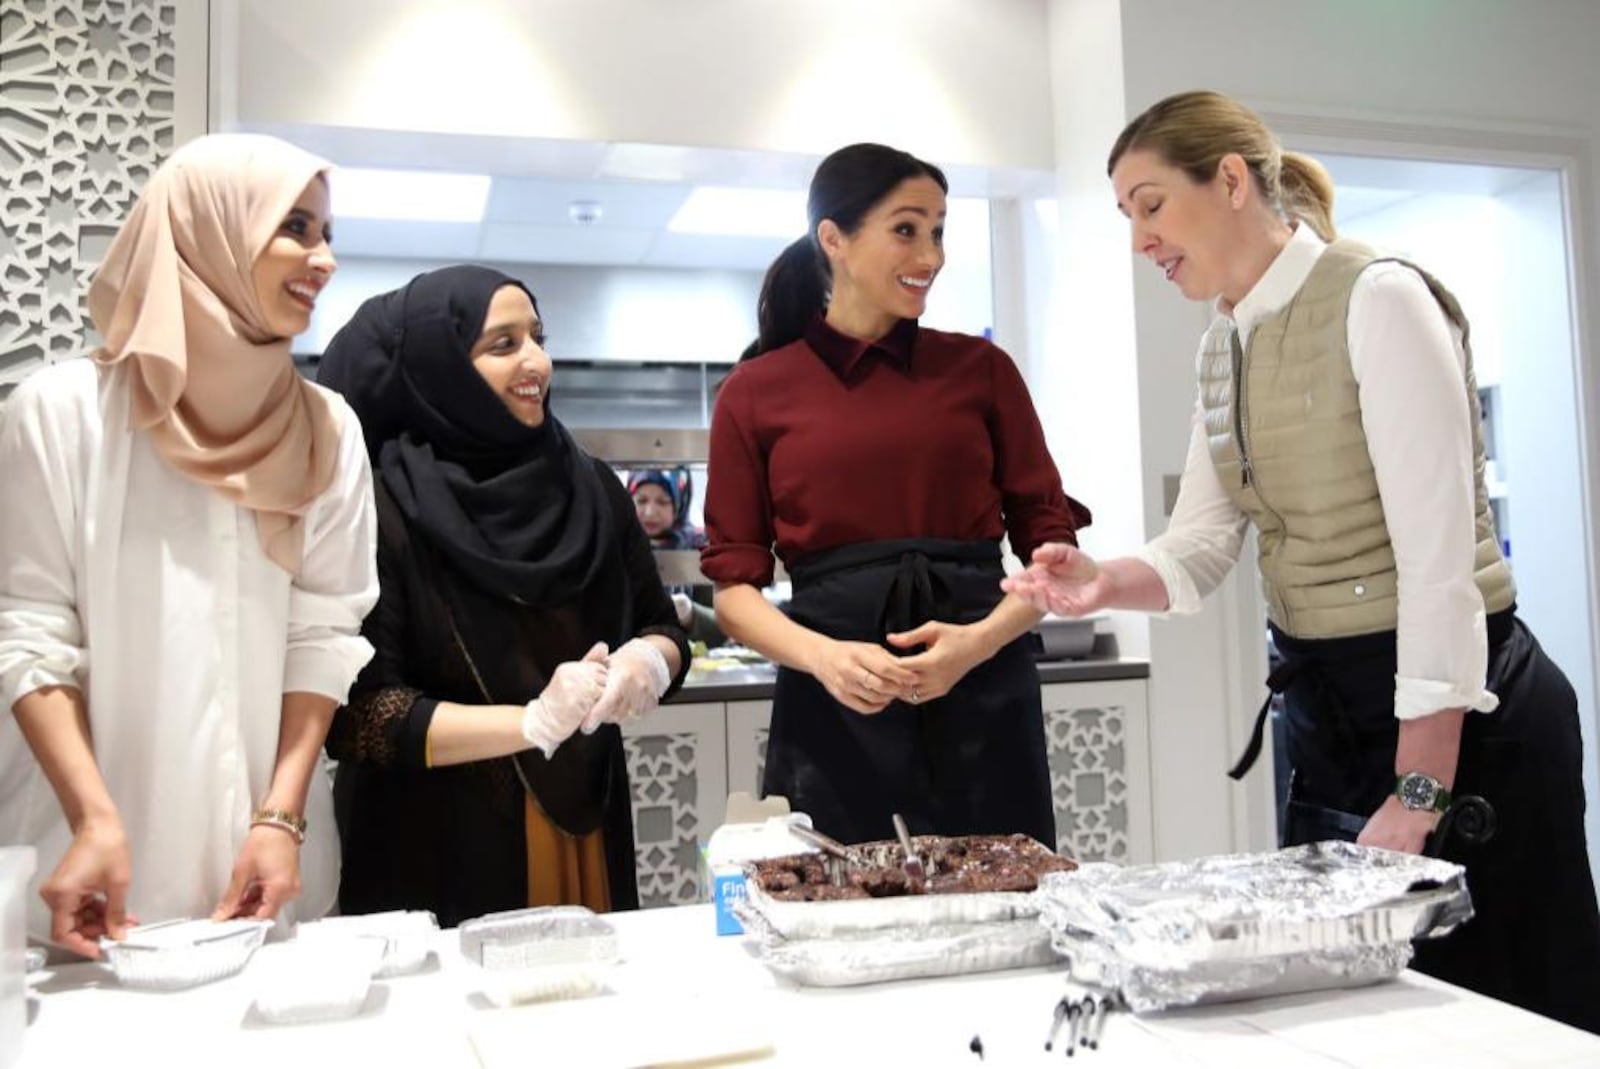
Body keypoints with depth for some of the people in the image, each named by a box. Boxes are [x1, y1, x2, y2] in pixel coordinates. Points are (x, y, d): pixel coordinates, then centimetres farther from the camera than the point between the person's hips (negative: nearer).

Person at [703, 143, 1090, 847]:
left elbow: (1050, 542, 6)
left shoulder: (980, 369, 7)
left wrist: (980, 640, -12)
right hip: (831, 712, -1)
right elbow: (733, 586, 3)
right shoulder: (755, 393, 5)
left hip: (983, 701, 1)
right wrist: (824, 656, -16)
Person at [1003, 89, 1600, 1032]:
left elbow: (1438, 556, -22)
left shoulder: (1378, 300, -16)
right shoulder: (1225, 344, 8)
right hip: (1329, 709, 8)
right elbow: (1201, 548, 5)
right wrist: (1108, 583, -17)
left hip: (1460, 713, -7)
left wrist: (1417, 793, -22)